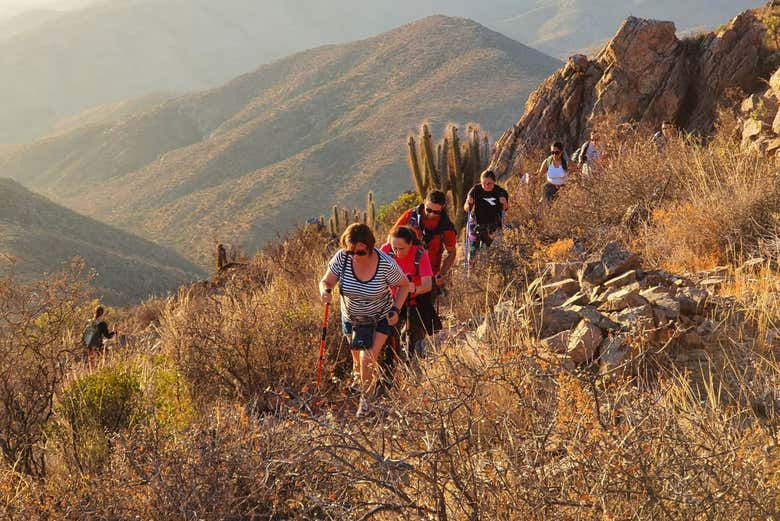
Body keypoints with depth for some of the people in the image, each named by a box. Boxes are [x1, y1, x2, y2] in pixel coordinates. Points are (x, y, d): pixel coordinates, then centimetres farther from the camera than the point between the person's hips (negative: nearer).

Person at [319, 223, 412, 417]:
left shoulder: (385, 264, -28)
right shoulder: (341, 258, -24)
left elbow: (404, 285, -10)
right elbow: (326, 281, -12)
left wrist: (396, 310, -20)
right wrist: (326, 291, -35)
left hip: (379, 319, -3)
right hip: (351, 318, 3)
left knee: (368, 359, -12)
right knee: (358, 359, 17)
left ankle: (366, 399, 12)